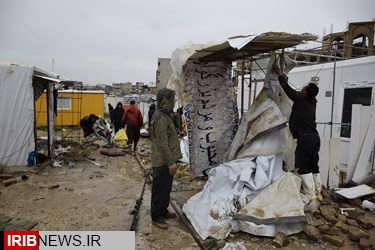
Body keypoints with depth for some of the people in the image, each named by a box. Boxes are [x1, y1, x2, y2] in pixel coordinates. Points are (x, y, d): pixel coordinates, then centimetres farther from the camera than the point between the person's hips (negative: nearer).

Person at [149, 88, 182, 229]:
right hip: (162, 162, -10)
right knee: (160, 190, 2)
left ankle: (163, 211, 34)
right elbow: (162, 144, -24)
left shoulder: (164, 115, 12)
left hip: (166, 160, 10)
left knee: (166, 188, 20)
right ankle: (156, 217, 14)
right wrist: (170, 162, -22)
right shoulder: (161, 118, -21)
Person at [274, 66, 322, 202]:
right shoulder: (312, 102, 13)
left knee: (303, 167, -2)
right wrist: (283, 77, 30)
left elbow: (288, 89, 1)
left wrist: (280, 75, 15)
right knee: (313, 166, 15)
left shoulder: (300, 100, -9)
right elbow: (294, 92, 24)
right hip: (315, 137, 8)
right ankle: (318, 194, 22)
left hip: (305, 138, -8)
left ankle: (311, 196, 0)